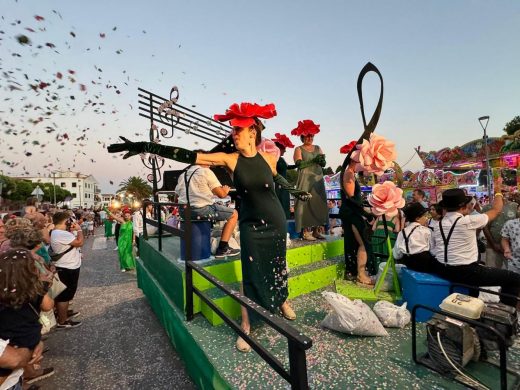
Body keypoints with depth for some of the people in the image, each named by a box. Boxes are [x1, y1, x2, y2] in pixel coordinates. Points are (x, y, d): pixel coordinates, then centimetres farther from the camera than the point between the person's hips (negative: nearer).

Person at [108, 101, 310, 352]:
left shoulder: (267, 158, -5)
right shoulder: (230, 159, -10)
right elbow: (188, 156, -17)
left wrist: (295, 191, 31)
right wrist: (145, 147, -20)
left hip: (276, 221, 2)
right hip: (251, 225, -2)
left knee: (278, 266, 16)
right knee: (251, 273, 1)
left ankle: (282, 302, 46)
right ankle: (245, 326, 20)